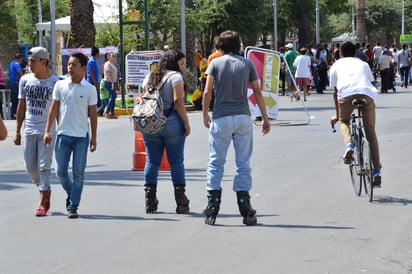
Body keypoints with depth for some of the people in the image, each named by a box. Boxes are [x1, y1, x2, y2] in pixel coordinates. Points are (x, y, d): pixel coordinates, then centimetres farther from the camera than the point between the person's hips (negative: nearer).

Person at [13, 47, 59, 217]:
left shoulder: (55, 82, -6)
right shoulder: (25, 80, 6)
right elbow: (21, 106, 12)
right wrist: (17, 131, 11)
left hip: (47, 131, -4)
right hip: (29, 130, 4)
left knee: (44, 167, -5)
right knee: (30, 167, 7)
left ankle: (42, 203, 0)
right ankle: (45, 190, 31)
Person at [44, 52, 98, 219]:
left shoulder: (90, 89, 0)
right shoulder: (60, 85, 4)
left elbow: (93, 114, 3)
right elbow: (54, 109, 6)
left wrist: (94, 137, 2)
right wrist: (47, 131, 1)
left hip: (81, 136, -2)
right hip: (63, 134, 2)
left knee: (78, 173, -2)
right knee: (60, 171, 2)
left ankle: (73, 207, 5)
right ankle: (71, 194, 28)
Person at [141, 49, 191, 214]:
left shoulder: (149, 77, 16)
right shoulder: (175, 76, -4)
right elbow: (178, 101, -13)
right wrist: (186, 123, -11)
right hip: (172, 123, -5)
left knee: (152, 162, 7)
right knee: (176, 162, 0)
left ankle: (150, 203, 6)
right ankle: (181, 204, 0)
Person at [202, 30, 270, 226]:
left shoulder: (216, 63, 3)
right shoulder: (247, 64, 7)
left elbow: (207, 92, -5)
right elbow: (257, 92, 6)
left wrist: (205, 115, 6)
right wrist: (265, 118, 12)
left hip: (221, 118, -1)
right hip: (243, 118, 1)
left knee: (215, 163, 5)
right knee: (243, 164, 6)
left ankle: (212, 210, 0)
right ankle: (246, 211, 3)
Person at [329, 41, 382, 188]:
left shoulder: (336, 65, 29)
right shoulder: (363, 64, 33)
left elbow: (335, 92, 29)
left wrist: (337, 115, 38)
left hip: (346, 95, -1)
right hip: (366, 94, 1)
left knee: (344, 121, 29)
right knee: (371, 133, 14)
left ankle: (349, 145, -2)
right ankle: (377, 171, 8)